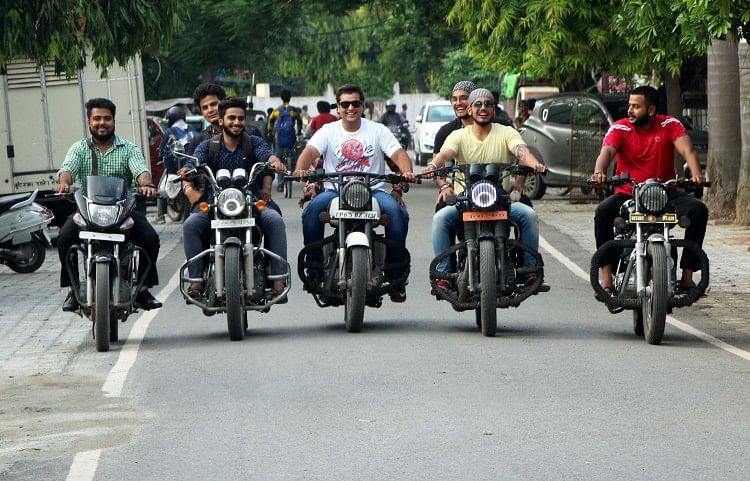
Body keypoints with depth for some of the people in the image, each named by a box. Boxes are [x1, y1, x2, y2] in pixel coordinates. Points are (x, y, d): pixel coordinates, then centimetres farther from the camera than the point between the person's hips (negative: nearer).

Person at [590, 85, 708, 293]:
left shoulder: (670, 125, 0)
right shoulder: (620, 128, -2)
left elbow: (687, 150, -15)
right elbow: (607, 151, -19)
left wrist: (696, 174, -36)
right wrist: (599, 172, -42)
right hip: (627, 193, -1)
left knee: (699, 210, -23)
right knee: (603, 212, -30)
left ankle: (687, 275, -18)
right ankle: (606, 275, -24)